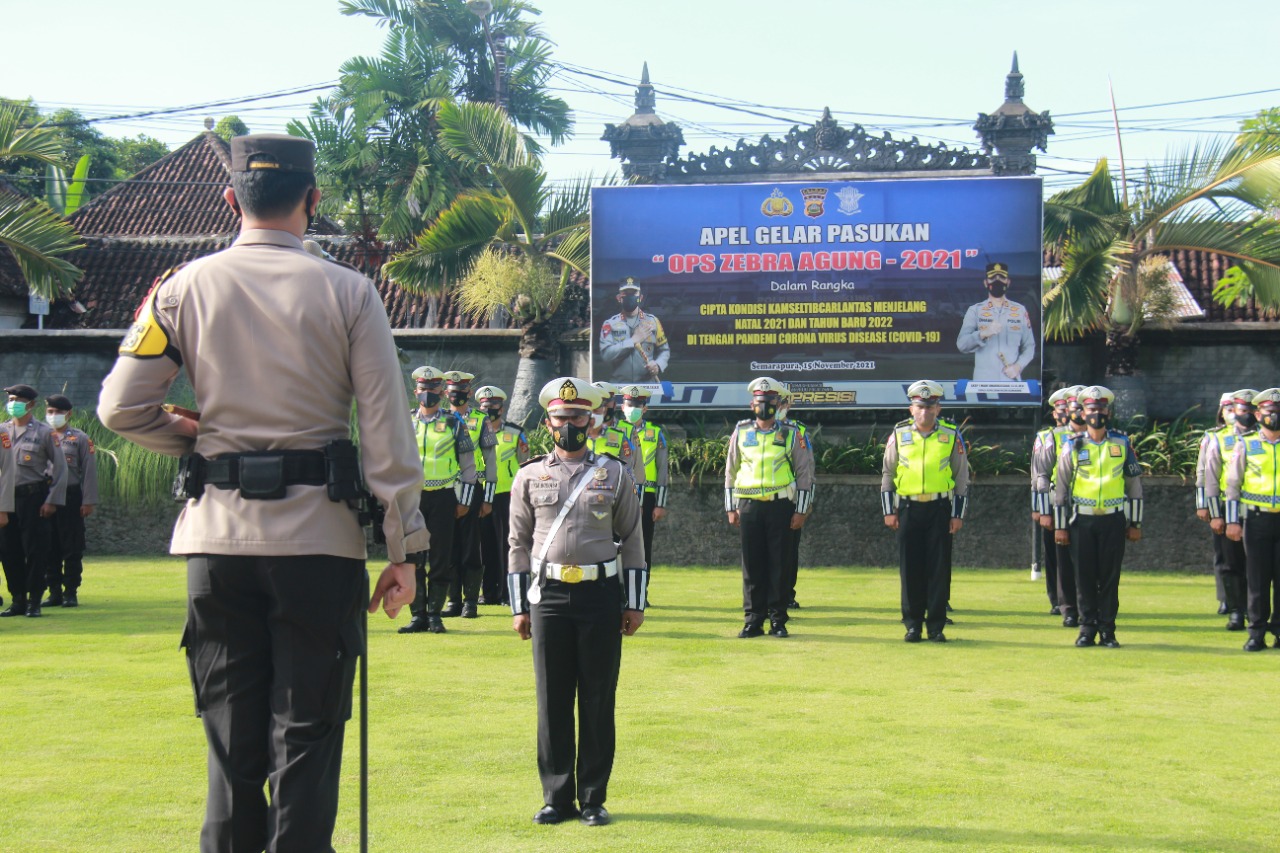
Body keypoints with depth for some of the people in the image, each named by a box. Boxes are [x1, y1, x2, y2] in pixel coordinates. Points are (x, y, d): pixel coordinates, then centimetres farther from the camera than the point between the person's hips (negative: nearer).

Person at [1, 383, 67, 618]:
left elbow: (60, 467, -1)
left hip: (35, 497, -4)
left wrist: (52, 501, -7)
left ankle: (34, 602, 4)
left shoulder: (45, 432, -1)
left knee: (36, 550, -3)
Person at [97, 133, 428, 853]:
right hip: (319, 537, -2)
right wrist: (405, 549, 0)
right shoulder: (348, 292, -2)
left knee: (232, 737, 11)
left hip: (218, 535, 2)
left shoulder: (183, 288, 3)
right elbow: (388, 434, -5)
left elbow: (122, 409, 1)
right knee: (307, 736, 3)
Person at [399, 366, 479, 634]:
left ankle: (435, 615, 6)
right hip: (413, 497, 2)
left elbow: (468, 464, 6)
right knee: (413, 559, 0)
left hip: (443, 498, -2)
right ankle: (418, 615, 7)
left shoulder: (454, 423, 4)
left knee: (441, 558, -1)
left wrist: (464, 500, 1)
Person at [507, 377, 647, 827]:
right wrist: (519, 607, 4)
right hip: (549, 597, 1)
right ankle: (557, 797, 12)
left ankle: (593, 798, 11)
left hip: (602, 596, -1)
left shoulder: (615, 474, 6)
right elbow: (519, 544, 9)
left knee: (598, 702, 3)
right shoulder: (529, 477, 7)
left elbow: (632, 540, 8)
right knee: (552, 701, 3)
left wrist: (635, 603, 3)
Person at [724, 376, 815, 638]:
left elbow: (805, 473, 4)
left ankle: (778, 620, 7)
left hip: (780, 506, -2)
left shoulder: (791, 435, 3)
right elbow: (730, 471, 14)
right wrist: (731, 508, 9)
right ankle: (753, 620, 9)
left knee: (779, 565, 0)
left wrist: (801, 511, -2)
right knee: (752, 565, 3)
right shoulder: (741, 433, 9)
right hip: (749, 506, 2)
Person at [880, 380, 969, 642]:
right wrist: (888, 511, 4)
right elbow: (887, 474, 9)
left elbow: (961, 477, 6)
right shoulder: (899, 434, 3)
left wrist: (958, 514, 1)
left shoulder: (952, 436, 2)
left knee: (939, 568, 0)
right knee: (910, 568, 2)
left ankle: (936, 626, 8)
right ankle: (912, 624, 10)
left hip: (939, 509, -1)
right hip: (908, 508, 1)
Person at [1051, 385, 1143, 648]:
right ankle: (1087, 630, 9)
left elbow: (1134, 484, 8)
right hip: (1081, 520, 0)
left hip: (1113, 520, 0)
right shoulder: (1073, 446, 5)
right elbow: (1060, 488, 6)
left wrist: (1135, 524, 6)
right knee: (1084, 577, 1)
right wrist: (1060, 526, 2)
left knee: (1110, 577, 1)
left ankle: (1108, 631, 8)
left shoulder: (1122, 444, 6)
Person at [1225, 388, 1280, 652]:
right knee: (1257, 578, 1)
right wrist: (1233, 521, -1)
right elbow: (1233, 484, 6)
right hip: (1256, 519, -1)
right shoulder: (1246, 444, 5)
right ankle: (1257, 632, 7)